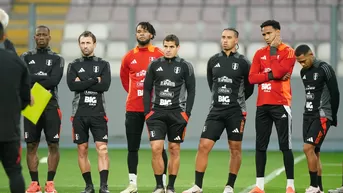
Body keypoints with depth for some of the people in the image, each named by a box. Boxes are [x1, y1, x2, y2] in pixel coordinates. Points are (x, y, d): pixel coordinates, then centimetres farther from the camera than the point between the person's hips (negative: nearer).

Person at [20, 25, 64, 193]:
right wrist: (43, 79, -12)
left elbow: (54, 81, -9)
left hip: (50, 106, -1)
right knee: (31, 146, 1)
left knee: (53, 145, -3)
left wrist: (32, 80, -10)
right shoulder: (26, 57, 11)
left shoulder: (57, 59, 7)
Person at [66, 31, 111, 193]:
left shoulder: (103, 64, 8)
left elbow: (105, 85, -9)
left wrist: (83, 84, -8)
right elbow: (72, 85, -8)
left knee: (102, 149, -11)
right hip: (79, 113, 2)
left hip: (98, 113, -2)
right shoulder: (74, 66, 9)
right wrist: (94, 80, -10)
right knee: (82, 150, 4)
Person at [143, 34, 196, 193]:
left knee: (174, 149, 5)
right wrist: (147, 112, 1)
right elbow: (147, 90, 9)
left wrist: (187, 113, -5)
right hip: (157, 112, 1)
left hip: (177, 113, -1)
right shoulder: (154, 65, 6)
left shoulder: (185, 66, 2)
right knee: (156, 148, -9)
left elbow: (191, 91, 3)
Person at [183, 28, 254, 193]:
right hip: (216, 111, 2)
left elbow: (249, 87, 7)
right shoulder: (213, 61, 6)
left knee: (235, 149, 3)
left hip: (236, 112, -2)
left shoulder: (243, 62, -3)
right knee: (203, 146, -5)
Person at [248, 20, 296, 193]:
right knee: (260, 146, 5)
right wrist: (273, 75, -10)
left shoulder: (288, 52, -1)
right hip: (262, 105, 5)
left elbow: (279, 71, -18)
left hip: (280, 105, -5)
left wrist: (273, 51, -5)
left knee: (285, 146, -4)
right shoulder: (260, 53, 13)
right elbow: (252, 78, 1)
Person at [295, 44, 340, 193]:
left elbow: (335, 94, -9)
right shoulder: (303, 72, 11)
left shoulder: (324, 69, -12)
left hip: (322, 116, -8)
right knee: (314, 152, 7)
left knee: (308, 148, -17)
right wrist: (309, 111, 14)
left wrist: (333, 117, -3)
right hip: (308, 115, 8)